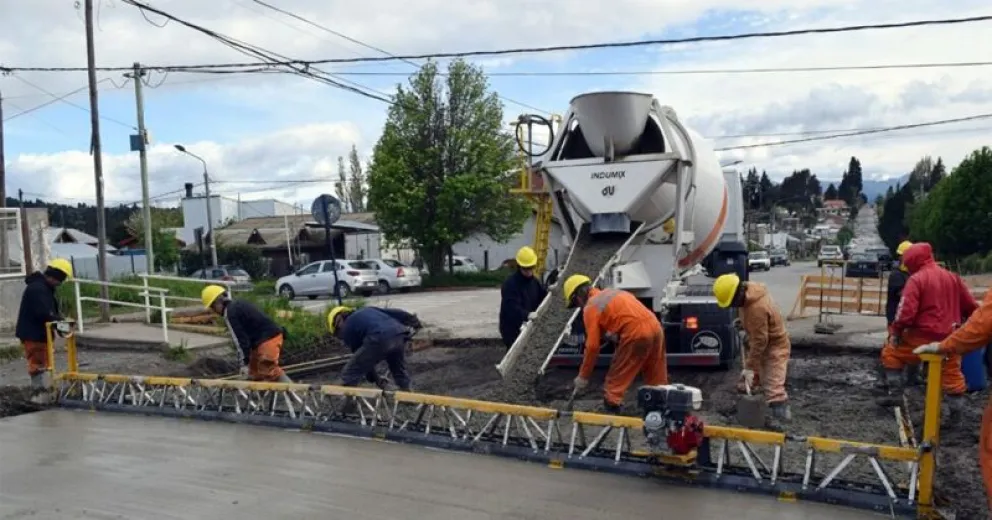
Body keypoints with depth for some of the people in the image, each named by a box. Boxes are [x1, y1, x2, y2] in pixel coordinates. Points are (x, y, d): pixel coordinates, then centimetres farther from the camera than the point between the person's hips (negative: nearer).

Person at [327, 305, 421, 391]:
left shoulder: (347, 328, 22)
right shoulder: (367, 310, 37)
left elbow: (362, 358, 22)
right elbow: (394, 313, 25)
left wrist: (375, 379, 30)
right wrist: (414, 321, 19)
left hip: (379, 339, -6)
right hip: (399, 333, 6)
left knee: (349, 376, 10)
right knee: (401, 374, 28)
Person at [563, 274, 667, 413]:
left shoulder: (590, 308, 1)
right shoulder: (611, 292, 24)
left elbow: (592, 346, 0)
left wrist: (583, 377, 7)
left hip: (636, 334, -8)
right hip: (655, 326, 8)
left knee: (615, 379, 7)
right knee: (657, 378, 20)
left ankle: (611, 409, 9)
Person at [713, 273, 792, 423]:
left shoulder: (757, 308, -36)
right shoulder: (749, 289, -7)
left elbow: (760, 341, -30)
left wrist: (750, 367, -24)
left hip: (774, 347, -10)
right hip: (762, 344, 10)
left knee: (774, 389, -15)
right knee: (745, 386, 20)